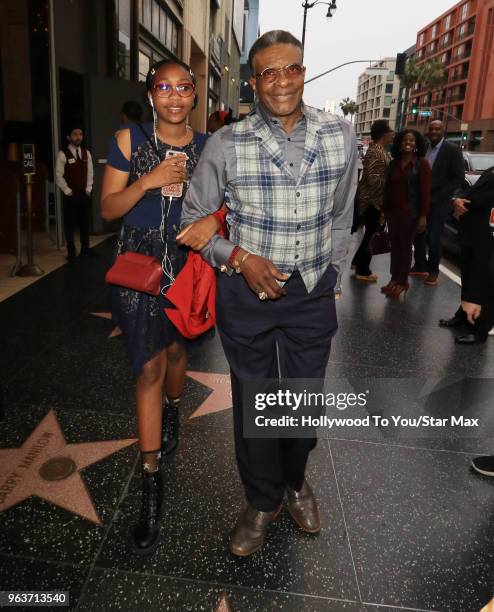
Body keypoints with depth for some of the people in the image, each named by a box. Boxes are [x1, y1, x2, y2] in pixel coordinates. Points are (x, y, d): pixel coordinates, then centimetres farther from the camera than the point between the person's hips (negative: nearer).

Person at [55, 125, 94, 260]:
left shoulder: (86, 153, 7)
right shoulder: (63, 154, -8)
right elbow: (58, 176, -8)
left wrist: (88, 189, 3)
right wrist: (68, 191, -10)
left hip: (84, 194, 4)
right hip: (70, 195, -4)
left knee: (85, 223, 11)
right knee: (70, 224, 2)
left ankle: (85, 249, 24)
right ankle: (71, 252, 12)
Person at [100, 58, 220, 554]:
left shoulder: (208, 148, 2)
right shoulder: (129, 140, -2)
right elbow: (108, 209, -4)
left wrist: (214, 219, -18)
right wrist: (148, 182, -21)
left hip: (188, 260, 2)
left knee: (175, 349, 18)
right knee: (148, 367, -4)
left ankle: (172, 412, 52)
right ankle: (151, 484, 5)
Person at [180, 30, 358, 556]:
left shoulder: (340, 136, -2)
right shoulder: (226, 144, -10)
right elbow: (194, 216, 0)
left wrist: (329, 273, 12)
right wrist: (239, 257, -14)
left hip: (311, 293, 2)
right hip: (246, 291, -2)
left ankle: (295, 481, 46)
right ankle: (262, 501, 37)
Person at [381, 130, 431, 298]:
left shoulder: (422, 164, -5)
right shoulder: (393, 163, 9)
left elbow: (425, 191, -8)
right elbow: (387, 188, 12)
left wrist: (423, 216, -13)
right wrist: (384, 209, 8)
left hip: (410, 213, -4)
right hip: (392, 211, 4)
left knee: (405, 246, 3)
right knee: (394, 245, 8)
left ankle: (402, 281, 12)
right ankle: (394, 279, 18)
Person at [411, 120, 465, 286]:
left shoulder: (452, 150, -7)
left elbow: (459, 178, -10)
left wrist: (436, 197, -16)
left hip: (438, 203, -4)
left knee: (433, 238, -1)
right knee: (417, 235, 10)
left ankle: (433, 271, 14)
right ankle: (420, 266, 26)